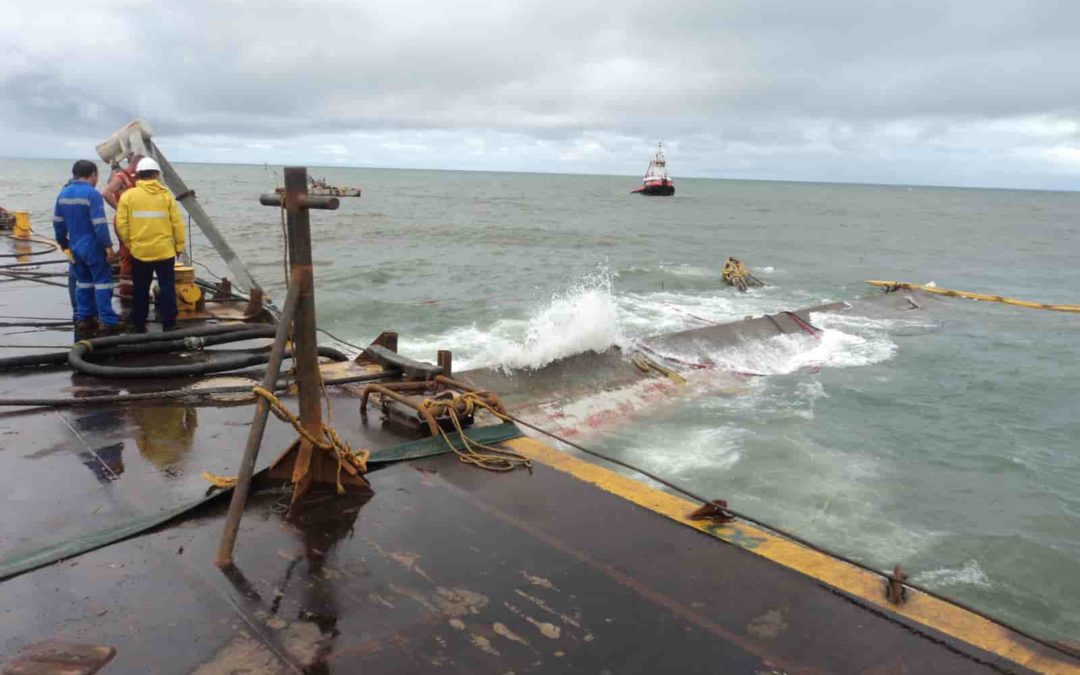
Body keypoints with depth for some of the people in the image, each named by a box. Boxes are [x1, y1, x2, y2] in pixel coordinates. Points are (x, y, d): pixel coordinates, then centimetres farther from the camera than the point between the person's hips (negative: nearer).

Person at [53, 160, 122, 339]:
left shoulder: (63, 194, 9)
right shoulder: (92, 194, -15)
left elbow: (58, 222, 14)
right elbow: (99, 224, -20)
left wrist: (64, 244, 23)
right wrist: (108, 245, -17)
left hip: (75, 247, 7)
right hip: (93, 247, -7)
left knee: (83, 282, 16)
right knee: (102, 282, -4)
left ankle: (84, 319, 18)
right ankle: (107, 322, -6)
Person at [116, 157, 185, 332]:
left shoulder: (128, 195, -2)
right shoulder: (166, 195, -2)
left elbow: (121, 224, -2)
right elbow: (177, 223, -2)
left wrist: (128, 243, 12)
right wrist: (179, 245, 8)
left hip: (139, 251, 1)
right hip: (164, 250, -1)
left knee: (140, 290, 11)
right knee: (167, 287, 5)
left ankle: (138, 325, 18)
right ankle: (169, 324, 4)